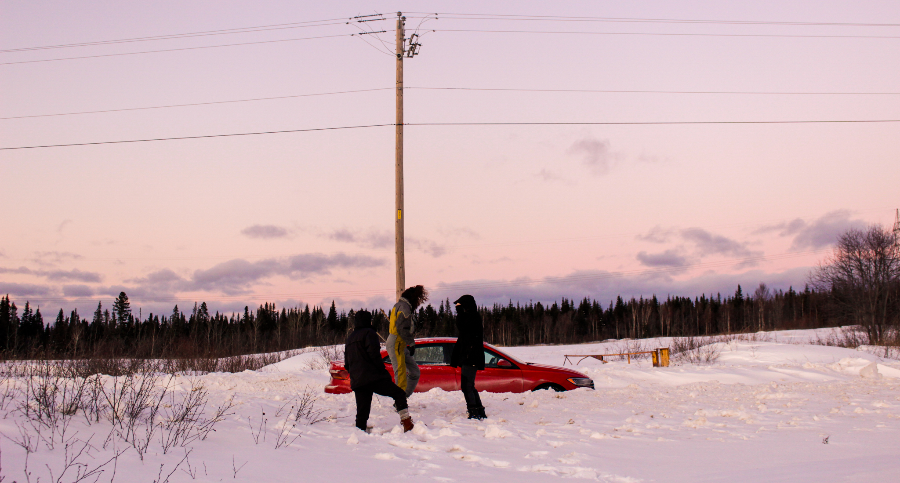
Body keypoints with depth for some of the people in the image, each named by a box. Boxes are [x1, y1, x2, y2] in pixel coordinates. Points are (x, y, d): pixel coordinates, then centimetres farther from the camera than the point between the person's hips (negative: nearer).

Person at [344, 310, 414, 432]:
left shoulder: (350, 338, 23)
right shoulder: (369, 333, 0)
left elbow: (347, 364, 23)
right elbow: (374, 355, -13)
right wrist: (384, 372, -8)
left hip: (356, 382, 7)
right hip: (373, 378, -7)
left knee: (362, 412, 7)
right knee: (399, 393, 0)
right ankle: (406, 422, -11)